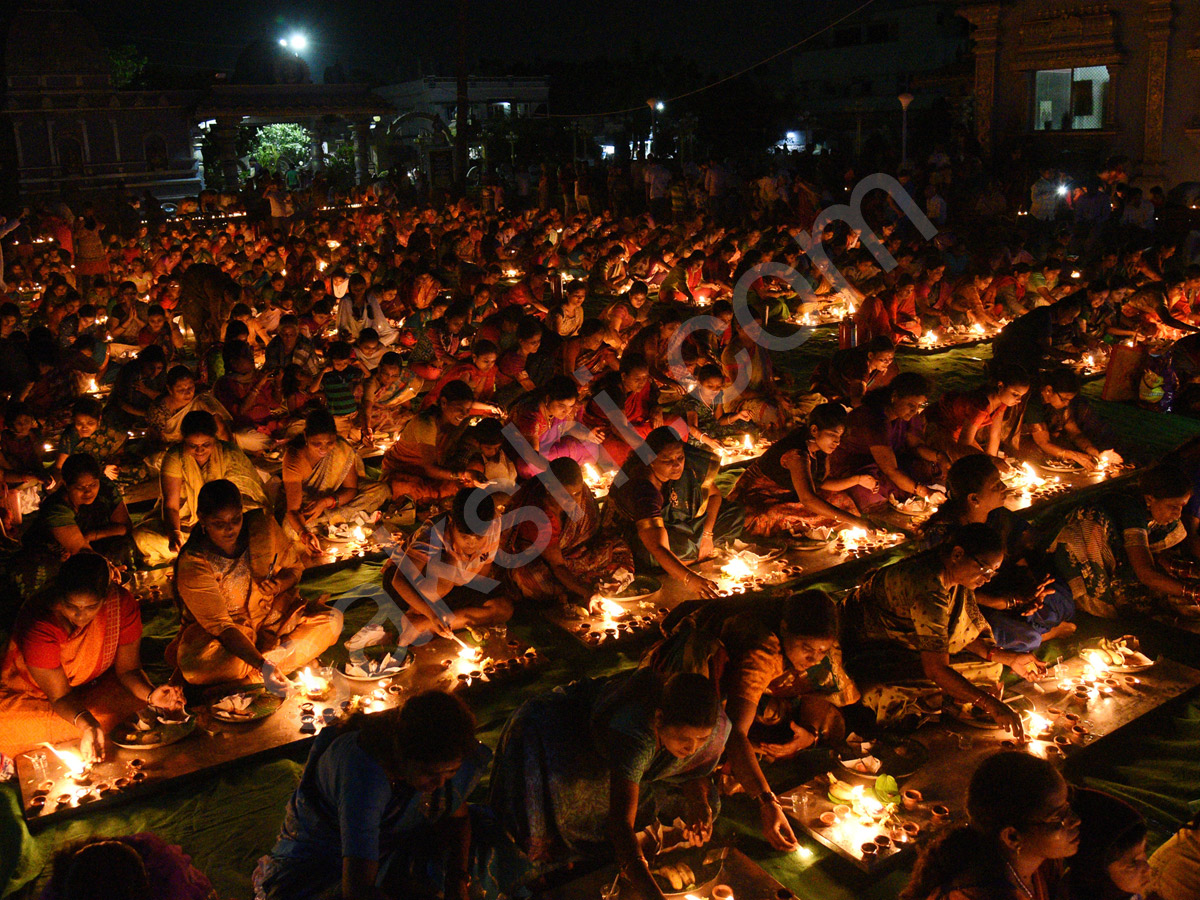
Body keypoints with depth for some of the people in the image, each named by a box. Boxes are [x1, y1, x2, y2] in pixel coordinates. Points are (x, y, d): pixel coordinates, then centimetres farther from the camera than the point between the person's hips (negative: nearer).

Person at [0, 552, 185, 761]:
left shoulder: (122, 603, -24)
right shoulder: (39, 621, -31)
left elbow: (128, 669, -12)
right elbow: (60, 696, -26)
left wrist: (151, 695, -34)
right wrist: (86, 725, -47)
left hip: (96, 684, 2)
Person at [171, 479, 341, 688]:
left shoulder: (262, 526, -12)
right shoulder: (192, 564, -23)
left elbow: (294, 568, 8)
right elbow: (221, 625, -26)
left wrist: (278, 584, -17)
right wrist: (262, 665, -41)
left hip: (271, 615, 4)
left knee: (333, 619, -21)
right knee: (194, 663, -37)